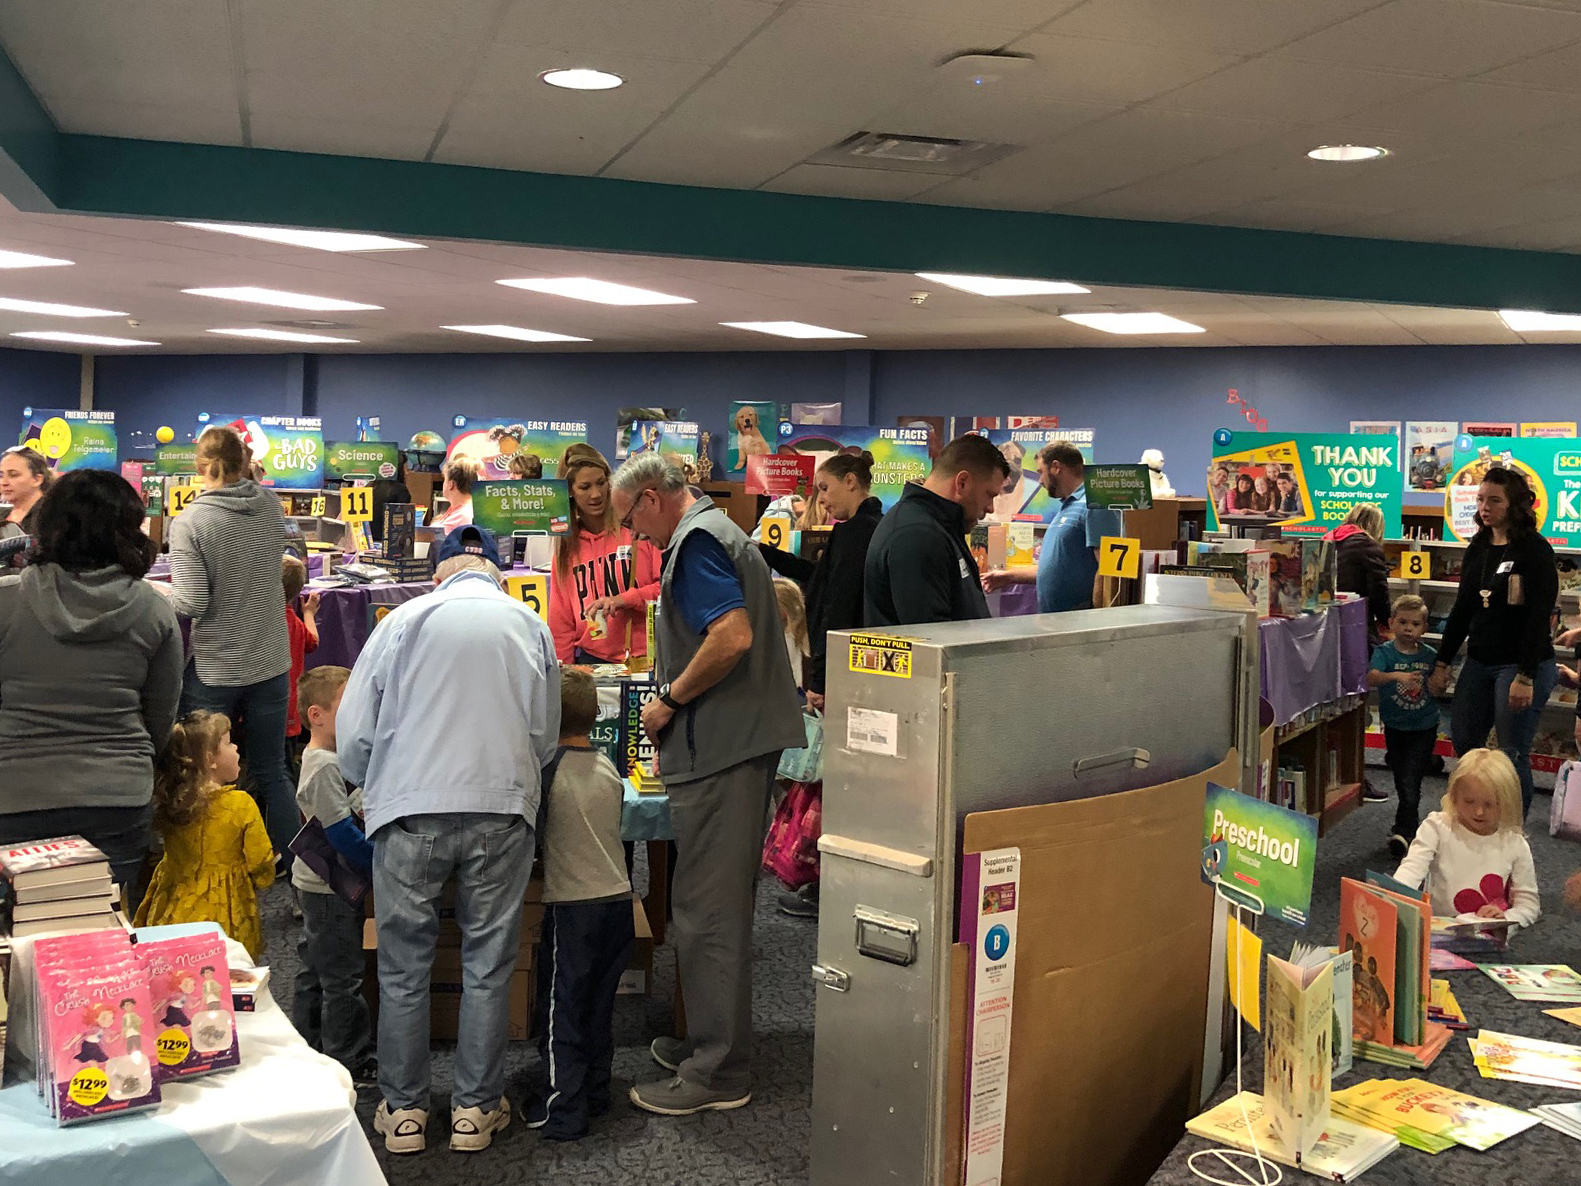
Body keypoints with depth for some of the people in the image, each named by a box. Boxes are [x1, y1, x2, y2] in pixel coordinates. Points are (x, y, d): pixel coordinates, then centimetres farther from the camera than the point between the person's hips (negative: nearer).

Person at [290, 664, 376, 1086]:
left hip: (315, 884, 11)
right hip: (331, 888, -11)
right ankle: (350, 1063, 9)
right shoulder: (325, 766, -22)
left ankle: (307, 1049, 32)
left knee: (315, 970, 20)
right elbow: (341, 833, -26)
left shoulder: (320, 758, 10)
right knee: (342, 977, -1)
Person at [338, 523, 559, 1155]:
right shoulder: (530, 625, 6)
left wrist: (370, 785, 23)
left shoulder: (405, 619, 2)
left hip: (410, 808, -1)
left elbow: (353, 730, 4)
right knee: (488, 965, 11)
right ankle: (476, 1109, 19)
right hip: (502, 809, 1)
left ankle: (403, 1110, 20)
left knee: (403, 967, 11)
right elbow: (545, 735, 13)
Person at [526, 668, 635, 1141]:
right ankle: (595, 1092, 27)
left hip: (572, 905, -6)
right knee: (599, 1004, 17)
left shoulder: (548, 767, -12)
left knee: (561, 1008, 4)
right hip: (618, 898, 6)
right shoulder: (609, 768, 5)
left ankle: (563, 1110, 8)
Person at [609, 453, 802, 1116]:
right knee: (723, 904, 17)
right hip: (743, 743, 11)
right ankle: (716, 1041, 28)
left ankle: (718, 1073, 3)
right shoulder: (719, 532, 20)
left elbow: (732, 637, -26)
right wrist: (674, 707, 22)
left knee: (707, 910, -5)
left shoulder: (696, 543, -12)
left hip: (719, 751, -11)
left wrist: (669, 700, -14)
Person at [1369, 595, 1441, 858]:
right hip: (1395, 727, 0)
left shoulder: (1430, 655, -1)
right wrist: (1395, 676, -44)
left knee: (1410, 780, -12)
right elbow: (1371, 678, -31)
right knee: (1402, 780, 13)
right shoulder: (1384, 652, -9)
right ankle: (1409, 829, 29)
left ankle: (1403, 832, -10)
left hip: (1424, 727, 0)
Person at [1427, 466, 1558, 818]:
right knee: (1464, 742, 11)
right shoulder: (1478, 548, 10)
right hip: (1479, 661, 7)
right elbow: (1463, 608, 15)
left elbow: (1540, 617, -16)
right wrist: (1442, 663, 12)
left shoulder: (1535, 550, -11)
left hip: (1523, 665, -7)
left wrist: (1525, 676, -22)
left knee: (1512, 754, -3)